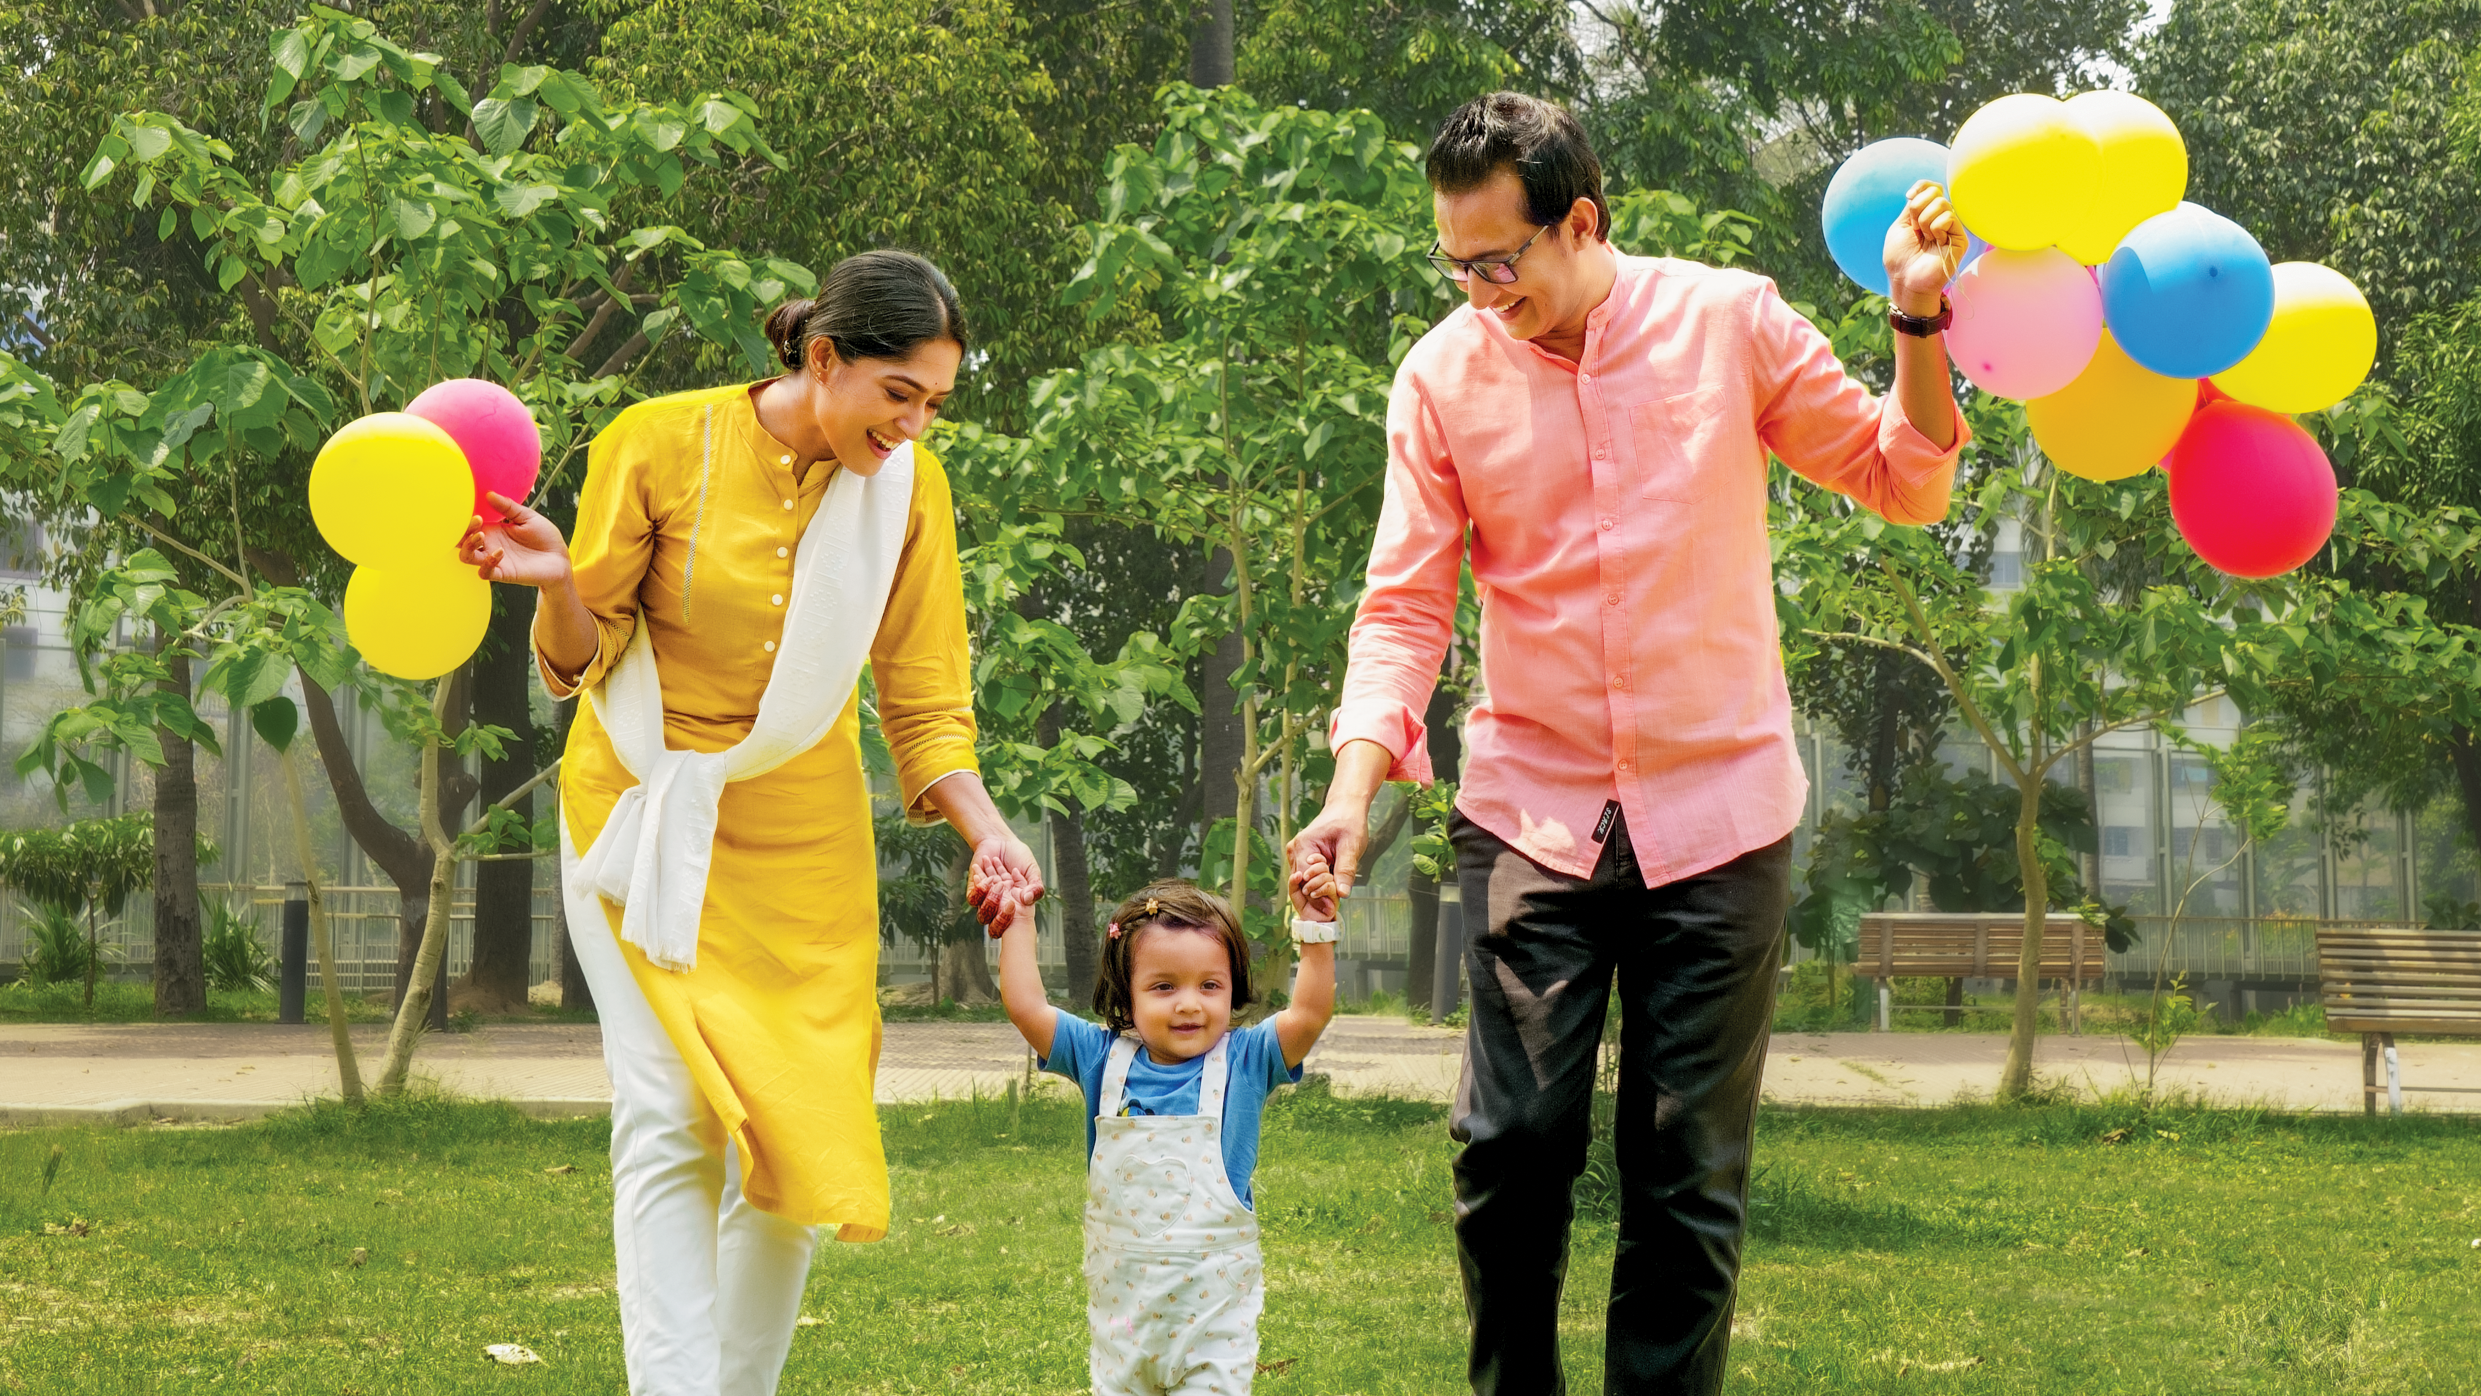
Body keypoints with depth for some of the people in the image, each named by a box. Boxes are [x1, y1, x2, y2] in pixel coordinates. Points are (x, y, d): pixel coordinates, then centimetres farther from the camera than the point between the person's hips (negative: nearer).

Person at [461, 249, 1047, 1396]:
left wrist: (984, 830, -18)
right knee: (671, 1120, -14)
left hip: (802, 835, 3)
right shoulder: (656, 446, -14)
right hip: (649, 817, -3)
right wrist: (557, 583, -28)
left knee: (800, 1135, 1)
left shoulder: (907, 487, -5)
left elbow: (924, 703, -1)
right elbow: (580, 663, -7)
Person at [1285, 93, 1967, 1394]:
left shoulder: (1728, 322, -2)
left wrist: (1918, 322, -8)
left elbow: (1902, 483, 7)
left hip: (1717, 810, 0)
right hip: (1529, 815, 1)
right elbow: (1404, 604, 0)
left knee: (1689, 1174, 1)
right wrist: (1354, 782, -13)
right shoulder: (1442, 375, 0)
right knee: (1511, 1147, -6)